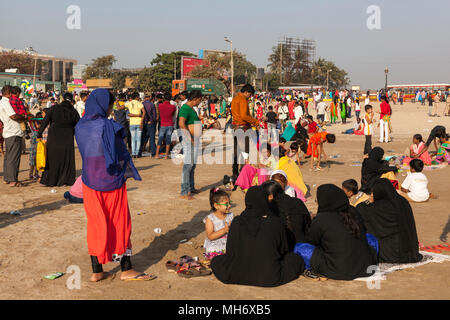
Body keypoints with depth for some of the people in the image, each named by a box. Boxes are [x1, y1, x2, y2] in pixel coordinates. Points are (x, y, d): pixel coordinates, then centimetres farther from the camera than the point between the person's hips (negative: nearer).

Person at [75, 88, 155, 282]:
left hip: (89, 181, 5)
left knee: (95, 224, 12)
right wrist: (128, 172, 3)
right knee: (119, 223, 7)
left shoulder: (80, 127, 1)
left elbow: (85, 153, 8)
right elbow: (120, 154, -12)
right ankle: (126, 269, 15)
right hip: (111, 181, -5)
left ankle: (96, 271, 16)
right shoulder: (108, 126, -19)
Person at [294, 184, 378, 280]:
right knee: (369, 238, 31)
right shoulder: (354, 213, 0)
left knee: (299, 247, 3)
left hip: (338, 271, -5)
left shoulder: (321, 219, -15)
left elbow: (310, 241, 2)